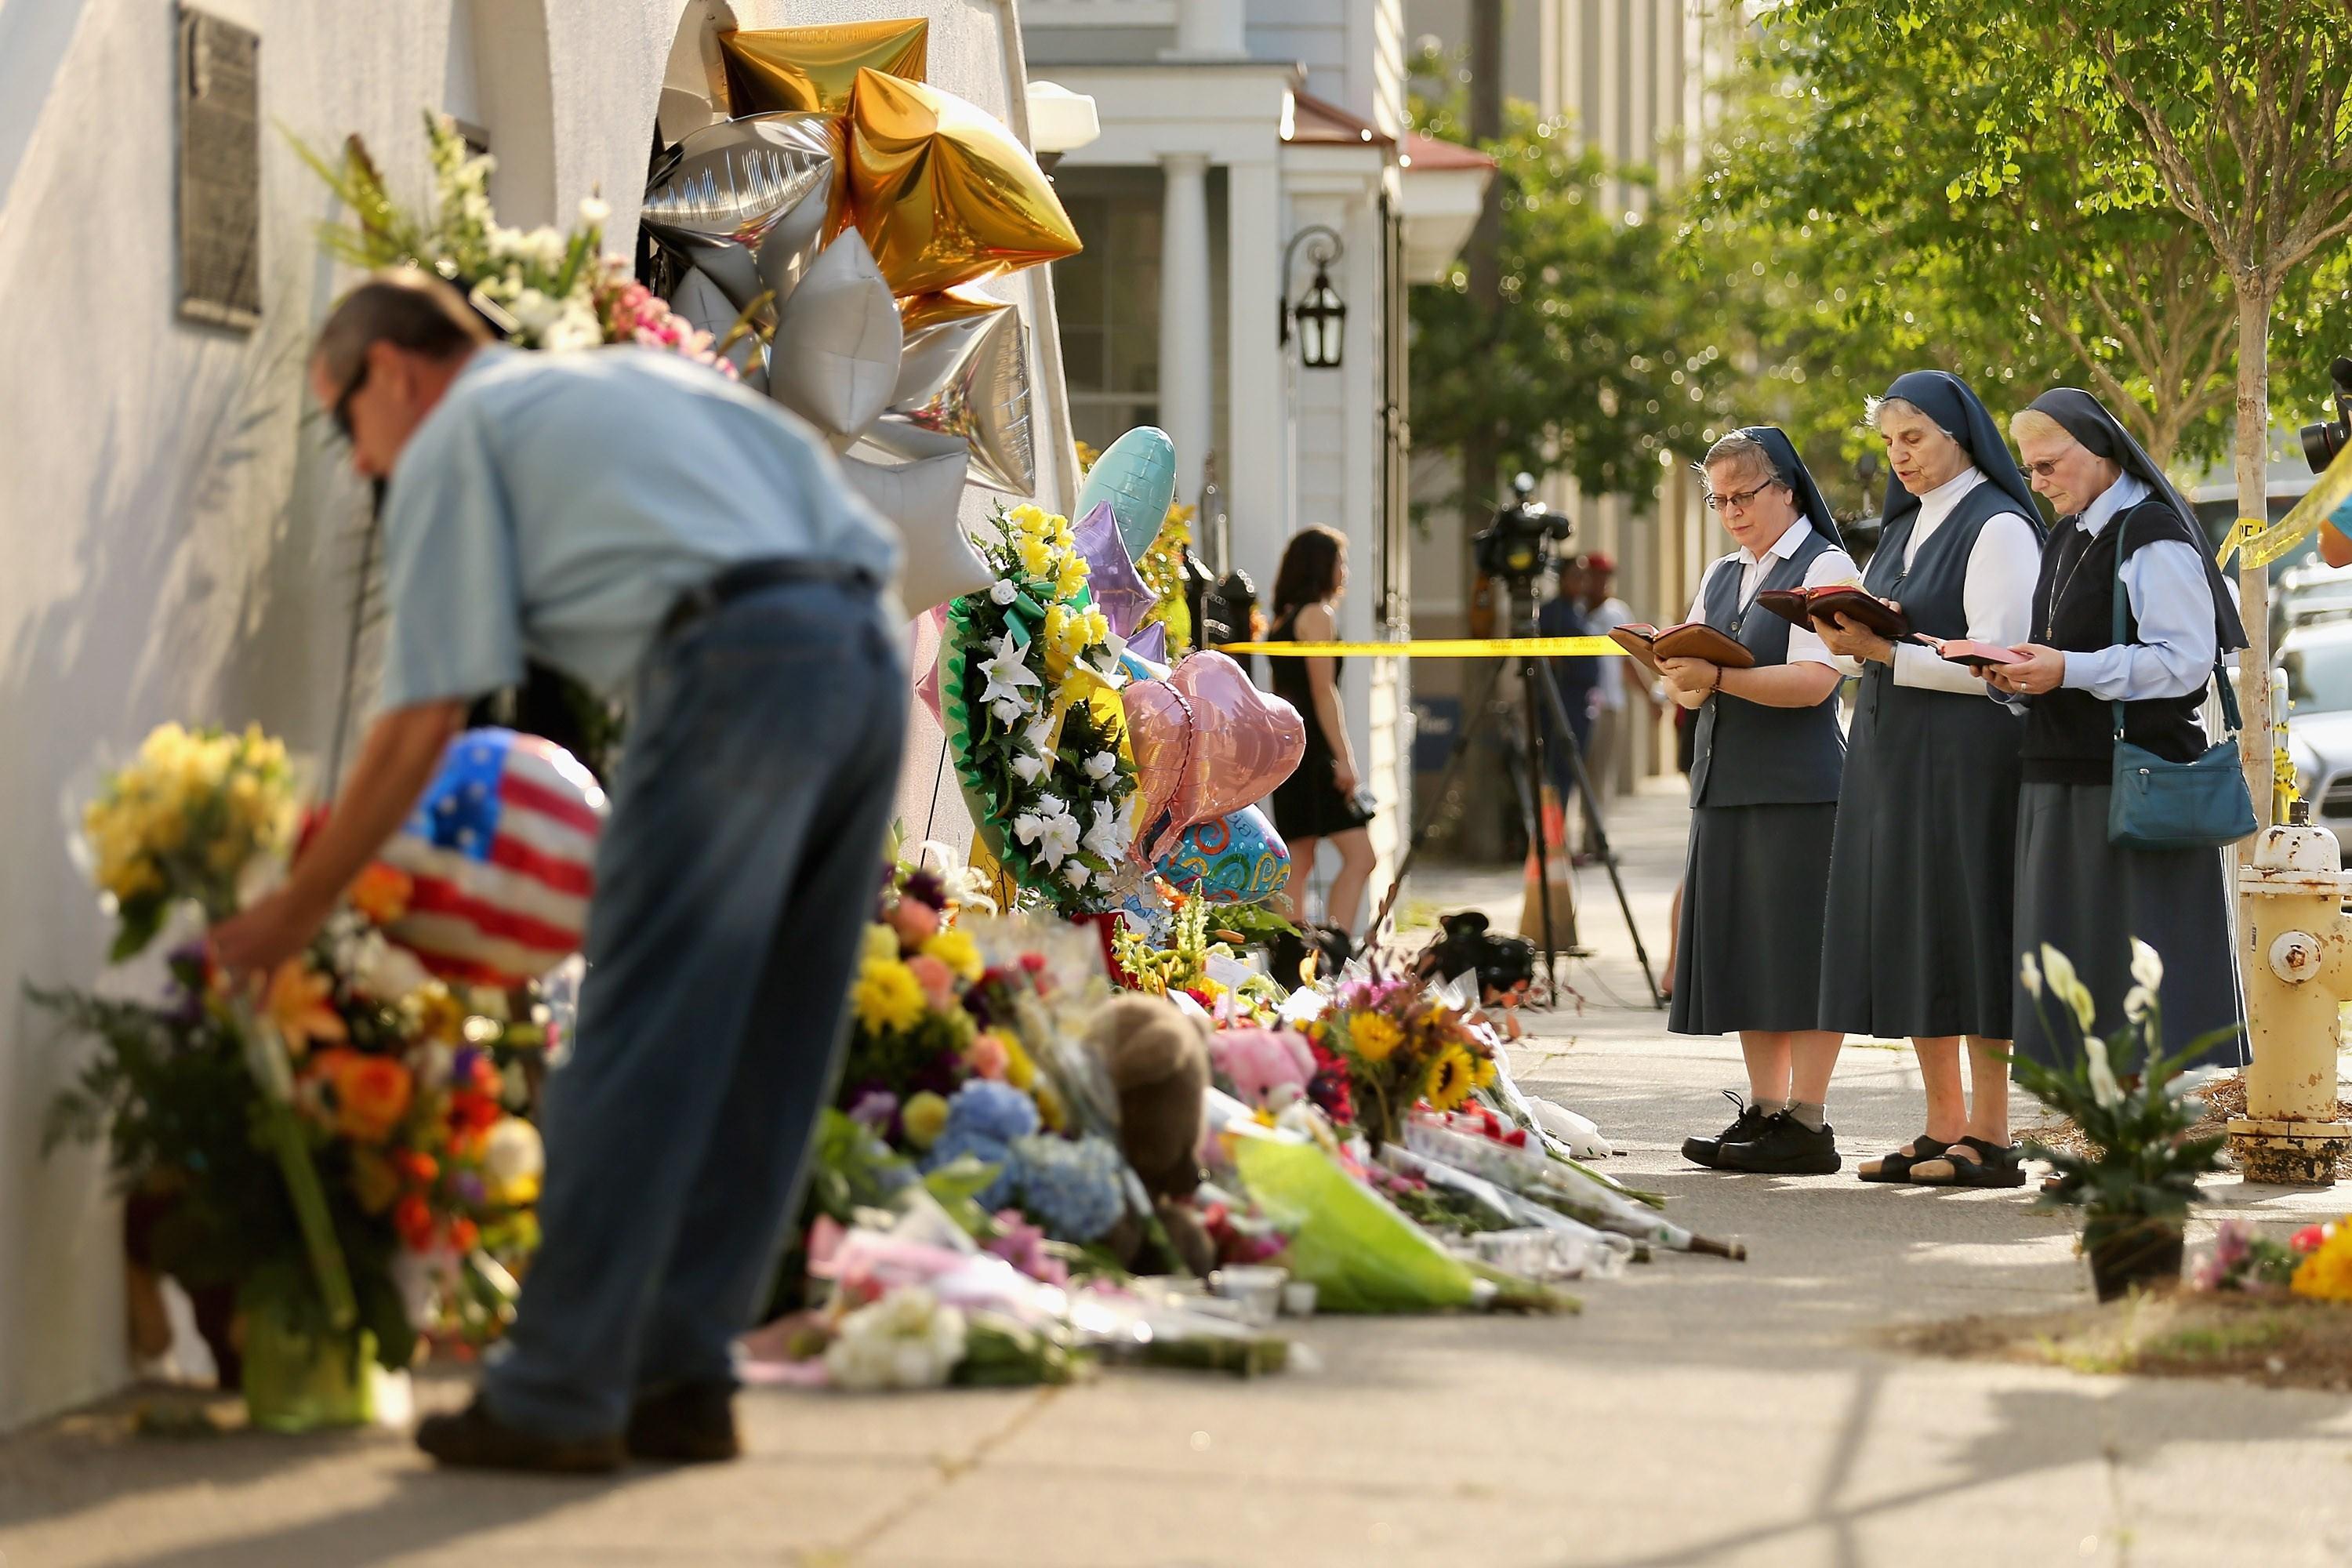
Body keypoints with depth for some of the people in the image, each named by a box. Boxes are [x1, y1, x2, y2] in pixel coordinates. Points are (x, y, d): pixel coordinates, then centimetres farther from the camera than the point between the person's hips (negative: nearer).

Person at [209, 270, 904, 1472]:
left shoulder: (453, 440, 10)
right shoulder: (641, 375, 32)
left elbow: (421, 727, 6)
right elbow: (821, 486, 23)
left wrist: (297, 909, 15)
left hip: (737, 660, -8)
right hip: (870, 645, 8)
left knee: (638, 1045, -4)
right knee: (762, 1058, 12)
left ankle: (559, 1396, -3)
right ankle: (681, 1381, 16)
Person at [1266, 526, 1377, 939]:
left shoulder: (1282, 618, 16)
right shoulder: (1318, 614, -8)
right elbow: (1323, 691, -14)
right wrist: (1343, 758, -16)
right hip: (1315, 751, -9)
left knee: (1298, 864, 7)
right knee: (1359, 856, -10)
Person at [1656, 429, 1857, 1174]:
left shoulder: (1824, 568, -4)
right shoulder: (1720, 578, 19)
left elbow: (1814, 680, -16)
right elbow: (1694, 692, 18)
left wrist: (1718, 676, -24)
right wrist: (1683, 676, -5)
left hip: (1799, 787, -8)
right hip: (1725, 786, 8)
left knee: (1800, 952, -7)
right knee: (1745, 952, 7)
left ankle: (1806, 1123, -6)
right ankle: (1764, 1111, 12)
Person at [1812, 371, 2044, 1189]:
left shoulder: (1998, 530, -9)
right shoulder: (1906, 527, 17)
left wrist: (1882, 652, -19)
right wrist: (1853, 638, -1)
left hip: (1965, 757, -8)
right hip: (1891, 754, 8)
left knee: (1964, 934, -7)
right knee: (1905, 938, 7)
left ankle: (1989, 1137, -3)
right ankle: (1943, 1129, 12)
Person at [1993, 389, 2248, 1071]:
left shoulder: (2151, 536, -10)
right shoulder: (2068, 540, 17)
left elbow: (2185, 660, -17)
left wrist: (2068, 671, -21)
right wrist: (2025, 674, 3)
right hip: (2066, 779, 9)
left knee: (2138, 956, -8)